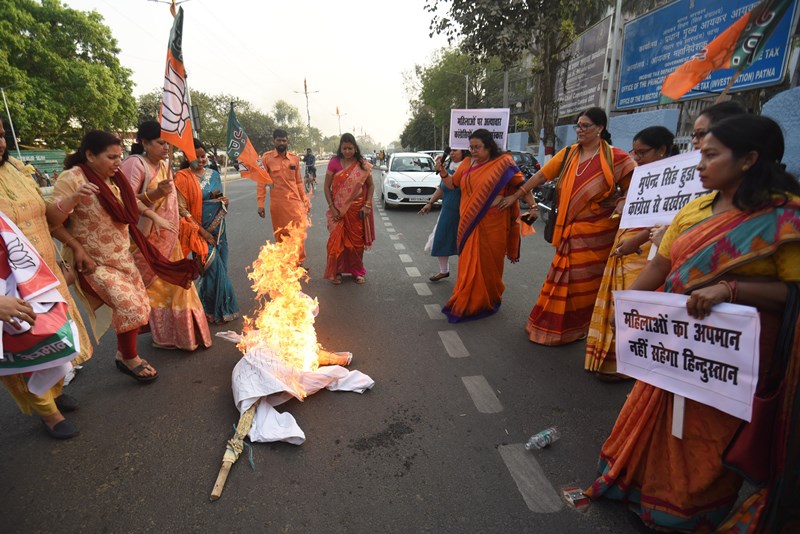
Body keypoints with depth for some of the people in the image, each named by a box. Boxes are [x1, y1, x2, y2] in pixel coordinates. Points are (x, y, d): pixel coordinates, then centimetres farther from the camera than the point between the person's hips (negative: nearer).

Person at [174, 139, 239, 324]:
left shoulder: (214, 174, 10)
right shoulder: (183, 177, -6)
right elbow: (182, 209, -10)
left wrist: (222, 200, -3)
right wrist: (202, 231, -15)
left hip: (218, 228, 6)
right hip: (200, 230, -6)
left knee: (219, 268, 9)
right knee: (214, 267, -8)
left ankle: (210, 308, 26)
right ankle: (217, 310, 9)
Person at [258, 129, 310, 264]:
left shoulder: (295, 159, 5)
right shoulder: (266, 158, -3)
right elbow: (261, 182, -2)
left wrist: (305, 201, 11)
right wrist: (260, 204, -6)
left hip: (294, 201, 2)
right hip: (277, 204, -1)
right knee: (280, 235, 10)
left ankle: (299, 262, 11)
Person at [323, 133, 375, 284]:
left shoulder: (363, 165, -1)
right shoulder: (334, 163, -4)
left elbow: (370, 186, 4)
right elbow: (327, 186, -2)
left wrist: (367, 205, -8)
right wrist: (332, 207, -9)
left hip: (357, 210, 1)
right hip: (339, 210, 0)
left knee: (357, 241, 9)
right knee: (336, 240, 1)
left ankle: (357, 271, 25)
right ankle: (336, 272, 17)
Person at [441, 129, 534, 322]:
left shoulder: (502, 164, -5)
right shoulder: (467, 164, 9)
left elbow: (522, 185, -3)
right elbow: (452, 184, 16)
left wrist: (532, 206, -10)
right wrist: (442, 171, -1)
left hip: (492, 223, -4)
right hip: (469, 222, 4)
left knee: (488, 262, 5)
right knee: (469, 262, 9)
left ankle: (485, 301, 21)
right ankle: (468, 300, 23)